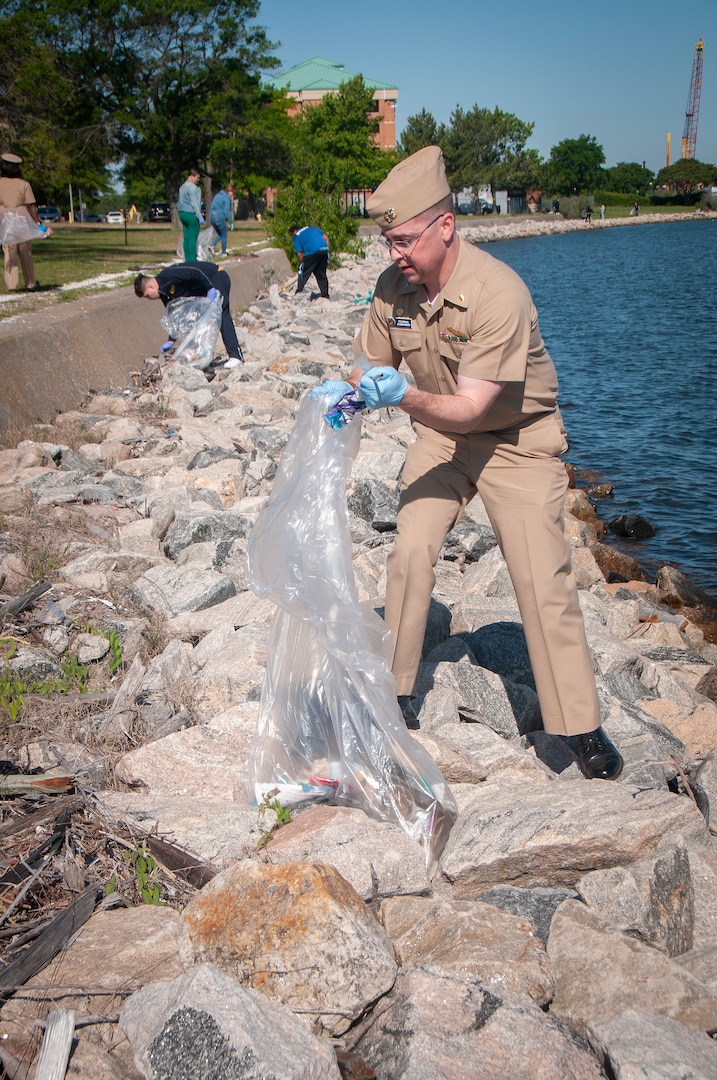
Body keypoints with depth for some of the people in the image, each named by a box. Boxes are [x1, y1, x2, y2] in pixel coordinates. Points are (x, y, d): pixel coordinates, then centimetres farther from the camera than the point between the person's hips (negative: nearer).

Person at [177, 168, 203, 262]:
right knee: (193, 238, -7)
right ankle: (192, 260, -9)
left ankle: (187, 260, 8)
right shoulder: (192, 187, -12)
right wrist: (200, 217, -17)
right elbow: (194, 203, -17)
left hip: (182, 213, 9)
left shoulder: (183, 186, 17)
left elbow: (179, 202, 17)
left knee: (186, 238, 8)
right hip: (191, 214, -9)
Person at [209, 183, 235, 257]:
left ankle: (212, 245, -1)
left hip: (212, 216, 7)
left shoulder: (218, 195, 15)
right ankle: (223, 252, 14)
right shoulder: (227, 198, -9)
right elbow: (226, 211, -15)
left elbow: (211, 207, 18)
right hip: (220, 217, -7)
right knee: (224, 235, 9)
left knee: (219, 234, 21)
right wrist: (231, 222, -9)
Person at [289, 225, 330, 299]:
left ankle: (299, 293, 9)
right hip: (324, 249, 5)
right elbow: (326, 237, 19)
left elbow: (299, 254, 1)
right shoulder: (311, 228, 27)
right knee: (322, 274, 16)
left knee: (303, 273, 9)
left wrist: (302, 265, 12)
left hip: (312, 252, -5)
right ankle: (325, 296, 19)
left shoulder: (296, 237, 12)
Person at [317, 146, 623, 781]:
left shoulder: (498, 294, -29)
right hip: (440, 436, 5)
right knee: (410, 551, -11)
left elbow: (469, 410, -31)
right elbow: (374, 366, 2)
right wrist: (347, 393, -21)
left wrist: (405, 396, -48)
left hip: (516, 439, -5)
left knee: (543, 579, -8)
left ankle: (582, 727, 3)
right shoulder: (394, 286, -10)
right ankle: (398, 692, 7)